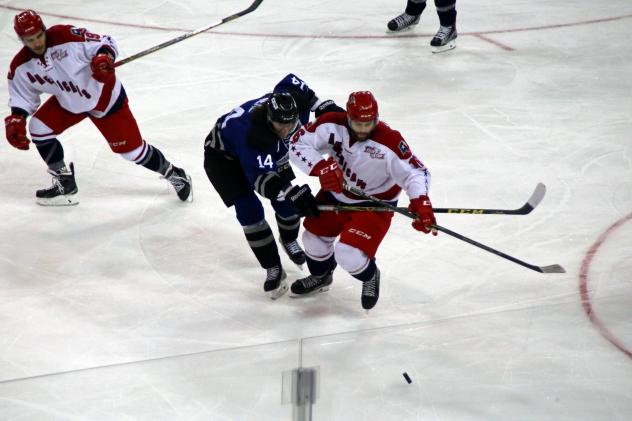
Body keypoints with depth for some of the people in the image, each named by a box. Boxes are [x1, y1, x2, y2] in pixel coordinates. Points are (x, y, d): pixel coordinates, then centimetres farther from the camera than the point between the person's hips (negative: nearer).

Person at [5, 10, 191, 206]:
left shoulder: (65, 36, -30)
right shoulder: (21, 67, -14)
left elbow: (105, 43, -23)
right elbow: (22, 98, 0)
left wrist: (103, 58, -43)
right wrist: (15, 120, -17)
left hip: (104, 95, -5)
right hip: (67, 102, 5)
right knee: (39, 128, -9)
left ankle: (174, 174, 22)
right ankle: (65, 184, 7)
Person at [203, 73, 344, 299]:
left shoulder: (292, 103, -30)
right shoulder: (254, 134, -48)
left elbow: (292, 81, -5)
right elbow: (262, 178, -54)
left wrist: (323, 106, -9)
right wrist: (293, 194, -66)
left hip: (269, 152, 6)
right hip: (223, 155, -6)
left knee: (285, 201, 6)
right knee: (249, 211, -16)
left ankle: (289, 240, 39)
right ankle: (273, 270, -4)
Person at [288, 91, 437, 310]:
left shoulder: (389, 141, -32)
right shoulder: (332, 125, -23)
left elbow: (415, 172, -25)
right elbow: (298, 144, -17)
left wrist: (420, 202, -42)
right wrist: (321, 167, -32)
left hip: (374, 202, -5)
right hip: (335, 192, 5)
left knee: (349, 255, -18)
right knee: (314, 237, 16)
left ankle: (370, 277, 18)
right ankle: (321, 276, 50)